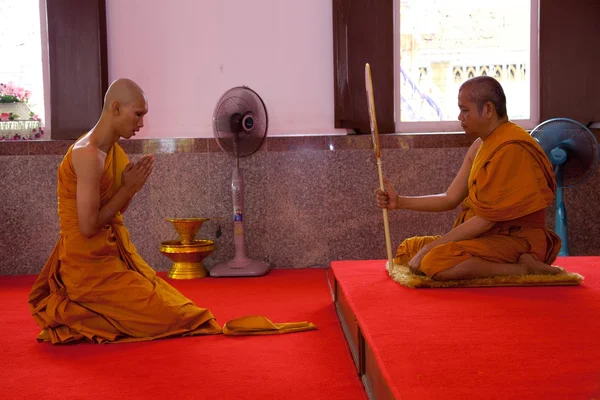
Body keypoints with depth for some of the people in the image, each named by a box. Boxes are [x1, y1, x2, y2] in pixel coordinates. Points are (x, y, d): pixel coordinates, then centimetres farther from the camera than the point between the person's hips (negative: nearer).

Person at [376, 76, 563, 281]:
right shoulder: (481, 145, 10)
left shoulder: (511, 148, -20)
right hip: (489, 236, 10)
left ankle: (524, 268, -16)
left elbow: (486, 219, -21)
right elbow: (450, 199, 12)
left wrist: (431, 247, -17)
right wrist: (400, 202, 1)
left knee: (436, 262, -33)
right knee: (408, 249, 12)